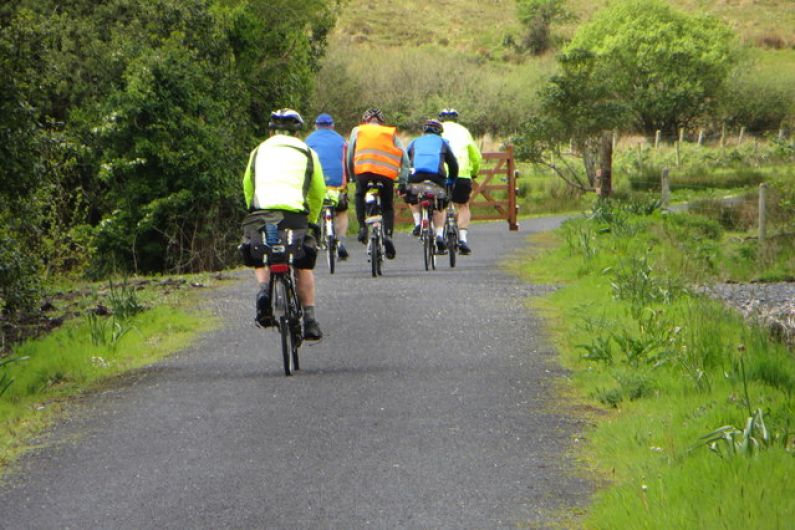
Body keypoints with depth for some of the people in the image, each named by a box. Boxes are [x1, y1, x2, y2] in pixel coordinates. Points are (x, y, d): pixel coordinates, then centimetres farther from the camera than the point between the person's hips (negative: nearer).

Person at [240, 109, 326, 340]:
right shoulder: (307, 153, 19)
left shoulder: (259, 151, 22)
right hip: (295, 215, 0)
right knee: (304, 266, 19)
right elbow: (319, 192, 20)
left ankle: (263, 287, -5)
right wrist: (312, 221, 31)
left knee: (259, 259, 25)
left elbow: (247, 187, 23)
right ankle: (309, 319, 10)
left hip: (261, 212, 1)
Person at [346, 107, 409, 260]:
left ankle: (362, 228, 12)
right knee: (387, 206, 17)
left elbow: (349, 156, 23)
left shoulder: (358, 131, 25)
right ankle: (388, 234, -6)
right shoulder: (391, 133, 25)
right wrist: (403, 180, 20)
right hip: (387, 172, 0)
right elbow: (404, 157, 17)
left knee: (359, 196, 28)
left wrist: (352, 176, 34)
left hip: (363, 169, 0)